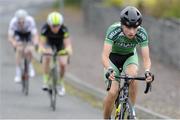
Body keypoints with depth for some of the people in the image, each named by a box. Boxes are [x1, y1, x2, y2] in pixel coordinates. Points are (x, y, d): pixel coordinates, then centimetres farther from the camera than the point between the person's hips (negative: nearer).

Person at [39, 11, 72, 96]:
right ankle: (45, 81, -22)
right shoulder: (45, 29, -31)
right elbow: (42, 44, -35)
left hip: (61, 46, 0)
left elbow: (68, 45, -36)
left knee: (63, 64, -18)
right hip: (49, 45, 0)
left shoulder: (64, 30, -32)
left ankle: (60, 83, 10)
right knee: (47, 57, -32)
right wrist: (43, 50, -57)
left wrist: (68, 49, -59)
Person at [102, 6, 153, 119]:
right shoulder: (113, 30, -34)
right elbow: (105, 56, -40)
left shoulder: (141, 33, -28)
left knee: (133, 75, -32)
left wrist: (147, 71, -49)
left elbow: (146, 58, -29)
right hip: (113, 56, -1)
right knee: (113, 92, -17)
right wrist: (109, 70, -59)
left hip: (130, 56, 1)